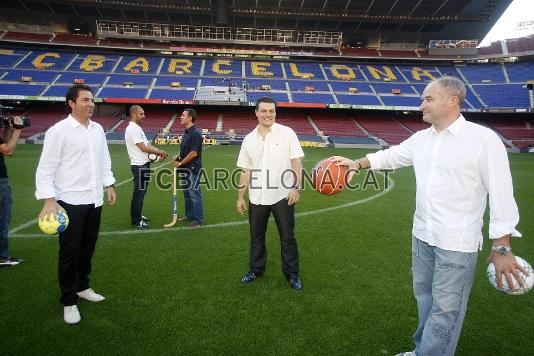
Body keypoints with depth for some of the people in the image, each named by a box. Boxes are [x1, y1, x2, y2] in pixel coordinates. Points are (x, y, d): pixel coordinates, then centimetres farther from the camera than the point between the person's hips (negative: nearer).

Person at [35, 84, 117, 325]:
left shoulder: (97, 129, 8)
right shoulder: (59, 131, -11)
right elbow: (46, 168, -13)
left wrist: (109, 185, 12)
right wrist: (49, 200, -20)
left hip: (94, 199, 6)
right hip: (70, 201, -6)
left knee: (88, 247, 17)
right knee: (69, 252, 4)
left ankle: (82, 287, 36)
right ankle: (69, 301, 19)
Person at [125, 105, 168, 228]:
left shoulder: (137, 128, 16)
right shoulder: (132, 129, -16)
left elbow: (146, 144, 14)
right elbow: (144, 148, -20)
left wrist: (159, 152, -2)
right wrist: (160, 152, -12)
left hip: (144, 165, 10)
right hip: (139, 166, -10)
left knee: (141, 192, 18)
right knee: (138, 193, -3)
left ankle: (138, 216, 29)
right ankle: (136, 221, 5)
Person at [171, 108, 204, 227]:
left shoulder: (195, 133, -17)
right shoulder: (186, 132, 13)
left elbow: (193, 153, -21)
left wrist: (180, 163, -13)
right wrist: (177, 157, 3)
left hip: (193, 169, -10)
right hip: (185, 169, 10)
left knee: (194, 194, -3)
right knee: (187, 194, 17)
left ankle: (198, 219, 7)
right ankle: (189, 215, 30)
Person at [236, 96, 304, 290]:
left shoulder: (286, 133, -4)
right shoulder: (249, 139, 6)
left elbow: (296, 162, -7)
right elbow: (245, 171, 8)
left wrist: (296, 188, -16)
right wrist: (240, 197, 6)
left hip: (282, 196, -3)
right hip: (257, 198, 4)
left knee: (288, 237, 7)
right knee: (256, 236, 16)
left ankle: (292, 275, 23)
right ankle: (256, 269, 35)